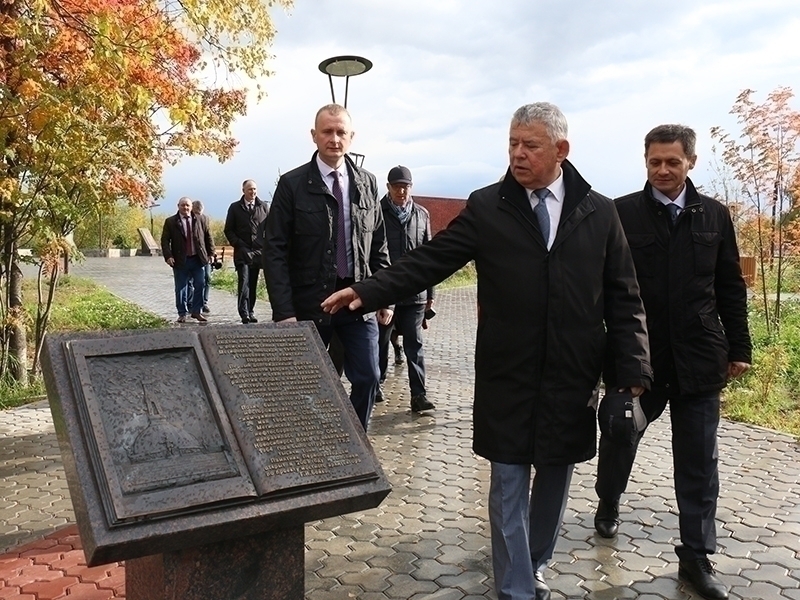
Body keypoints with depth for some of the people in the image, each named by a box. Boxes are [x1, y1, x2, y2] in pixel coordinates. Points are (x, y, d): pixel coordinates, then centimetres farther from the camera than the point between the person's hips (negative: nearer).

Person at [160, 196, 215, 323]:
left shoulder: (200, 220, 7)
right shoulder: (170, 222, 1)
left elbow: (208, 237, 13)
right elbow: (165, 240, -1)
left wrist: (211, 252, 7)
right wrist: (168, 256, -12)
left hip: (198, 259, 2)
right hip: (180, 260, -2)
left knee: (200, 285, 2)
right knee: (181, 288, 4)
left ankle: (197, 311, 14)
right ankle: (182, 314, 14)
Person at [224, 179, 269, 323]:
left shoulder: (264, 207, 10)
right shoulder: (235, 208, 6)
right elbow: (228, 230, 6)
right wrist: (238, 244, -6)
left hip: (258, 251, 2)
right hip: (242, 251, -2)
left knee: (253, 283, 7)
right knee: (244, 282, -11)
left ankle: (250, 311, 15)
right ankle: (244, 314, -13)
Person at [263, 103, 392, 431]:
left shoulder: (366, 183, 7)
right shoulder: (292, 184, -4)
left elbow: (379, 245, 11)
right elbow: (275, 251, -7)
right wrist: (284, 311, -13)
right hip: (310, 303, -2)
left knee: (367, 378, 1)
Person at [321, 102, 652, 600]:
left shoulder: (599, 213, 3)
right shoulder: (486, 208, 0)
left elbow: (624, 300, 4)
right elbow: (430, 260, -4)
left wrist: (632, 370, -3)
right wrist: (368, 291, -17)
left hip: (573, 380, 2)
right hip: (507, 378, -1)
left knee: (555, 478, 15)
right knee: (509, 484, 5)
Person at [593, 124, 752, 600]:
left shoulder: (715, 216, 5)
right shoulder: (621, 213, -4)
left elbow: (731, 288, 9)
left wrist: (739, 348, 7)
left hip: (698, 357, 2)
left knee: (699, 465, 8)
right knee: (619, 439, 17)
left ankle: (697, 558, 22)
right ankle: (609, 505, 46)